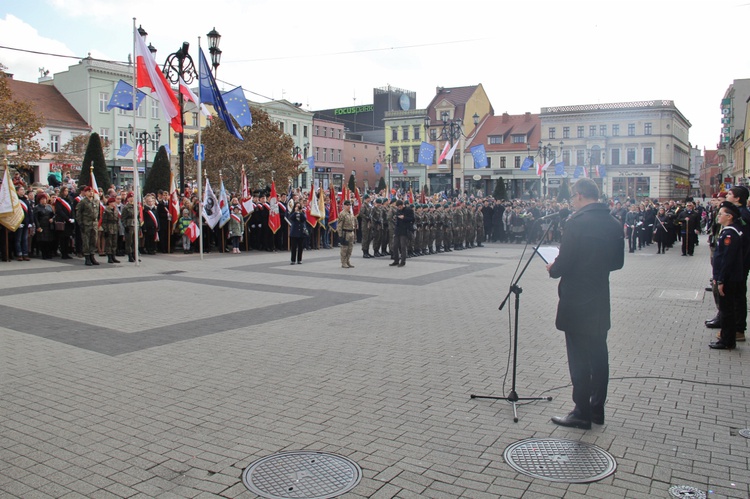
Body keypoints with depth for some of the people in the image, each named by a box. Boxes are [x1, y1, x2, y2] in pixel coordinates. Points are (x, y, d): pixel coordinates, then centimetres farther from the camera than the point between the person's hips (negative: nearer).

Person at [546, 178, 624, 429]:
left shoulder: (577, 222, -18)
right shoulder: (614, 224, 4)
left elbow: (564, 264, -19)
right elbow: (617, 262, 12)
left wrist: (552, 269, 1)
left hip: (576, 302, -7)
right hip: (601, 302, 7)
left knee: (579, 359, 2)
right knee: (599, 356, 15)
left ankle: (582, 413, 10)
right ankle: (597, 409, 26)